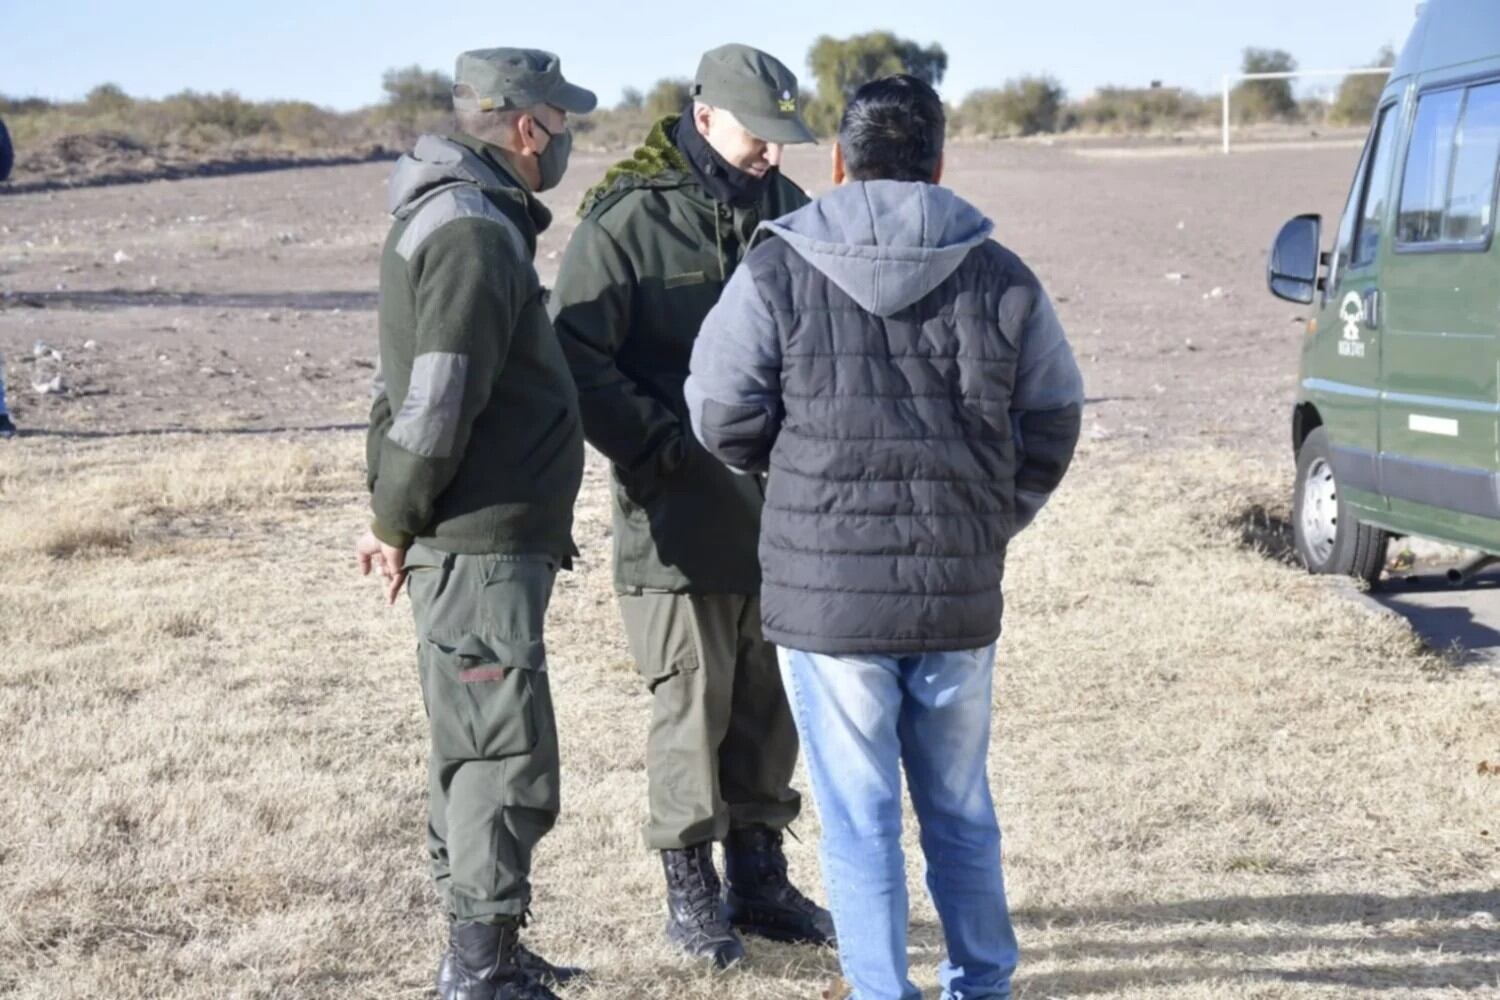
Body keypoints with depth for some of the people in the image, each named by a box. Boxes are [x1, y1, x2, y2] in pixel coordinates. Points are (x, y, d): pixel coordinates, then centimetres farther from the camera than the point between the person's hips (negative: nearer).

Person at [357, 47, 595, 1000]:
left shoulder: (467, 217, 16)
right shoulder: (473, 232, -17)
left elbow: (412, 385, 19)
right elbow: (437, 403, -22)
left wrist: (395, 514, 16)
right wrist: (398, 522, -10)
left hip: (486, 541, 10)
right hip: (481, 545, -10)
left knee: (474, 747, 17)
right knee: (508, 756, -5)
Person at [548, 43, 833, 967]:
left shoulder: (788, 212, 8)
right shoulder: (629, 221, -10)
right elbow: (578, 356, -13)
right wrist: (660, 445, -17)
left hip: (782, 508, 6)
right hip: (680, 513, -5)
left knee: (769, 702, 13)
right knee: (692, 703, 3)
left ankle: (758, 876, 26)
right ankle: (691, 886, 17)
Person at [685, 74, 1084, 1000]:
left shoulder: (779, 273, -6)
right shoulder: (1001, 278, 2)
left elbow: (724, 420, -3)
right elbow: (1053, 424, 6)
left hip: (826, 590, -3)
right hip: (961, 593, 3)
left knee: (860, 821, 7)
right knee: (961, 811, 18)